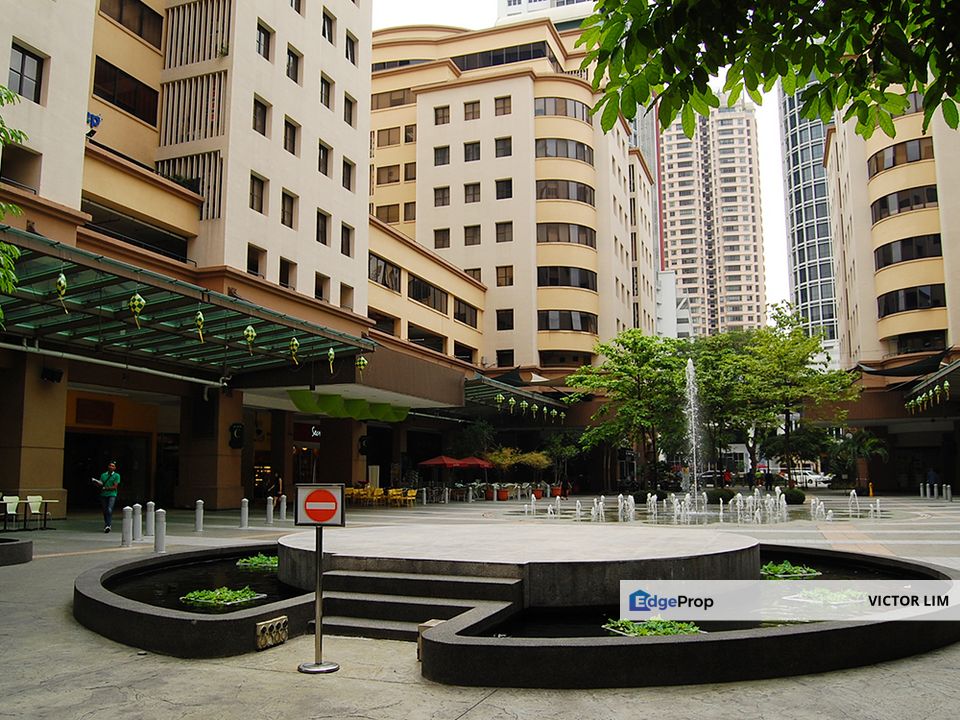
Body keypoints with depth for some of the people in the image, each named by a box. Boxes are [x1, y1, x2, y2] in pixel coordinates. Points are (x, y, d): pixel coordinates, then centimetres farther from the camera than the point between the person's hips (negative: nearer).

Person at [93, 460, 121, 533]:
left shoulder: (116, 475, 3)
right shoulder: (103, 475, 15)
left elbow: (115, 487, -5)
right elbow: (100, 485, 12)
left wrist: (105, 488, -11)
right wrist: (96, 482, -9)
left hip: (112, 495, -4)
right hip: (103, 495, 4)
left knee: (110, 510, -18)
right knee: (105, 511, 6)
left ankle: (108, 525, -24)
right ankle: (106, 525, 17)